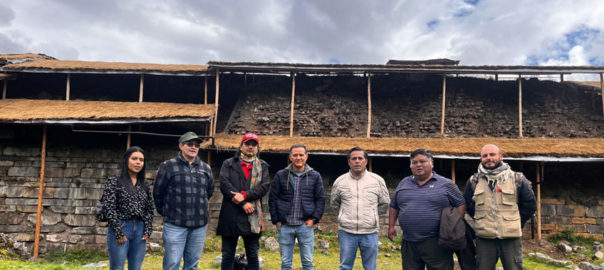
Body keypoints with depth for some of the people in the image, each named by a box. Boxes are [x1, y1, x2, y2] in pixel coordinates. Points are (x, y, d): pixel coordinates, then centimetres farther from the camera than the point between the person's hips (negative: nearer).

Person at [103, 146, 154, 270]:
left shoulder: (144, 185, 11)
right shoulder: (114, 181, -2)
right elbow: (109, 207, -8)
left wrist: (148, 230, 1)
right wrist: (118, 232, -12)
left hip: (140, 230, 4)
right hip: (120, 228, -4)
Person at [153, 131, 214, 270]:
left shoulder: (206, 168, 10)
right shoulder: (168, 166, -2)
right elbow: (158, 192, 5)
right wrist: (165, 212, 12)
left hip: (200, 226, 4)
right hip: (175, 224, -4)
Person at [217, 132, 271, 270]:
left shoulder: (262, 166, 13)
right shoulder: (228, 164, 9)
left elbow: (265, 186, -2)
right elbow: (224, 184, -5)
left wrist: (245, 195, -16)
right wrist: (243, 203, -13)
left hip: (252, 217, 1)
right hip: (230, 216, 0)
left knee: (253, 256, 8)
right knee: (227, 256, 7)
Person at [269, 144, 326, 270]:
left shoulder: (315, 176, 4)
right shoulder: (281, 175, 3)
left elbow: (320, 199, 5)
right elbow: (272, 199, 4)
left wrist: (314, 219, -4)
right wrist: (276, 220, -2)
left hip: (306, 226, 0)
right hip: (284, 226, 0)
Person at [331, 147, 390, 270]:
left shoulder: (377, 180, 3)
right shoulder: (340, 181, 4)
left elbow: (384, 203, 13)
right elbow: (335, 203, 18)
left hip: (370, 232, 0)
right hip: (346, 232, 0)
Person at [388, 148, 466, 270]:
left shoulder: (446, 184, 1)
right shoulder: (403, 183, 12)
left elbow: (460, 204, 3)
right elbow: (394, 207, 18)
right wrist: (391, 226, 11)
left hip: (436, 243, -3)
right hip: (408, 244, 4)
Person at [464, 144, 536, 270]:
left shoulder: (517, 179, 3)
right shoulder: (474, 181, 8)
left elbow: (530, 205, 9)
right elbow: (466, 207, 15)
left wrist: (515, 224, 6)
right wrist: (477, 224, 8)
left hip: (511, 237, -1)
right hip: (484, 238, 1)